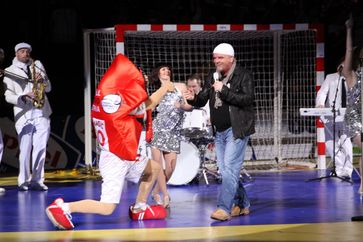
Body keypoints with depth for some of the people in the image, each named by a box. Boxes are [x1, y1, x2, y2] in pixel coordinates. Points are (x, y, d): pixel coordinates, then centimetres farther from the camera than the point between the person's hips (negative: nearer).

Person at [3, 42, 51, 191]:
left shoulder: (37, 65, 16)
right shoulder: (9, 72, 5)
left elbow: (48, 88, 17)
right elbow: (8, 96, -2)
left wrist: (43, 80, -4)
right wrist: (23, 97, -17)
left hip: (41, 112, 3)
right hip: (23, 114, -3)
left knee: (40, 148, 0)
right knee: (25, 150, -5)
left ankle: (36, 180, 6)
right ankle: (23, 181, 5)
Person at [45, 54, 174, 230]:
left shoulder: (106, 95, 5)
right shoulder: (114, 98, -24)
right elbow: (148, 105, -14)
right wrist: (164, 88, 3)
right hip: (115, 160, -10)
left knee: (154, 168, 26)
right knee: (107, 207, -10)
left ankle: (139, 209, 34)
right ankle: (62, 208, -8)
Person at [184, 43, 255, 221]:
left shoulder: (244, 76, -6)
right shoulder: (212, 78, 12)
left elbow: (248, 99, -17)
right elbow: (202, 100, 12)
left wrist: (223, 90, -21)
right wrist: (193, 98, -11)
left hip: (237, 129, -7)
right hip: (219, 131, 7)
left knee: (230, 168, -13)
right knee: (224, 170, 10)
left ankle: (224, 208, -16)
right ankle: (241, 204, 22)